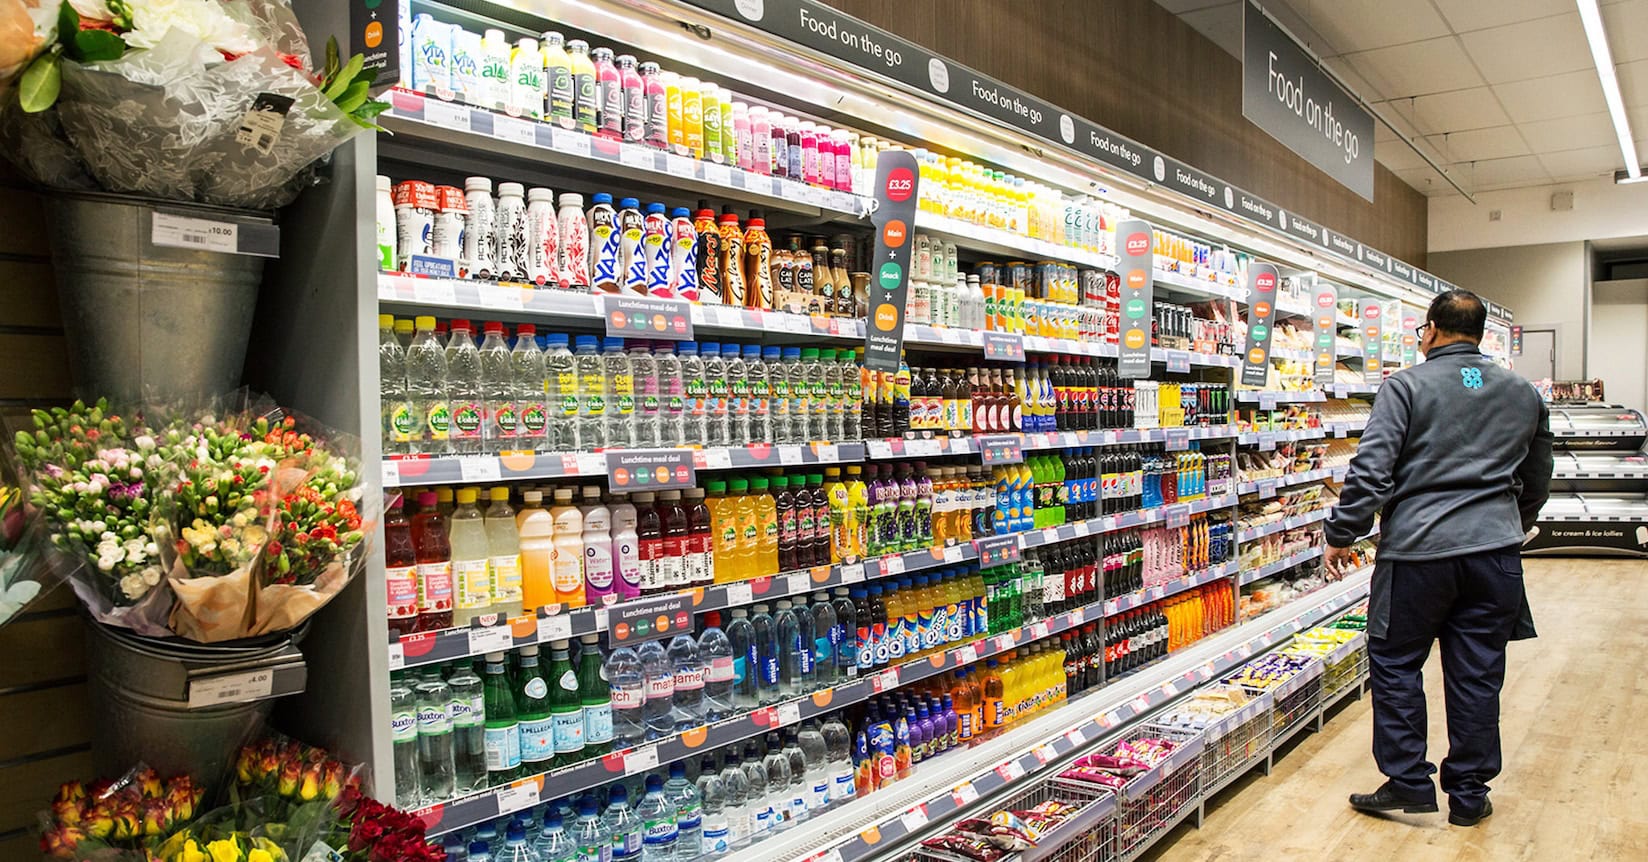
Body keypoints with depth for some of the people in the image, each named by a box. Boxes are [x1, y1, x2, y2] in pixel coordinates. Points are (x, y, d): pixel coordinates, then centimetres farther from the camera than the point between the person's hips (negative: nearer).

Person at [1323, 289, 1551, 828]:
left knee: (1395, 663, 9)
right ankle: (1469, 795, 20)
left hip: (1418, 549, -5)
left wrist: (1342, 535, -5)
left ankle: (1408, 783, 13)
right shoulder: (1523, 394, 12)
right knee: (1477, 673, 10)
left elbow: (1370, 469, -13)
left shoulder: (1407, 386, -5)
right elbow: (1536, 484, 23)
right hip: (1495, 551, 5)